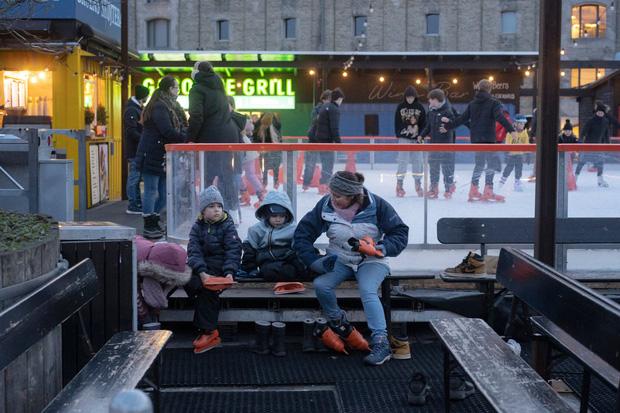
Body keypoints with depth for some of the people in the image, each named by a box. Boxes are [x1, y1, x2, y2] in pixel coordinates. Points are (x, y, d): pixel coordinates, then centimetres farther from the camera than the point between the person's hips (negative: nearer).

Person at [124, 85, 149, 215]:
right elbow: (132, 132, -21)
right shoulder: (131, 110, -14)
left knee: (135, 178, 13)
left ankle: (137, 204, 18)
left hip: (138, 150, 10)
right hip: (134, 150, -10)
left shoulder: (137, 109, 17)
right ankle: (133, 206, -2)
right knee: (134, 177, -6)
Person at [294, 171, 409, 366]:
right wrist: (315, 261, -12)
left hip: (371, 262, -3)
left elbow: (400, 234, -8)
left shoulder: (376, 205, -14)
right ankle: (340, 326, 1)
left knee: (367, 291, -31)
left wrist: (378, 249, -25)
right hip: (339, 260, 3)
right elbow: (302, 235, 0)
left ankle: (381, 344, -28)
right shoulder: (325, 205, -7)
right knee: (321, 285, -25)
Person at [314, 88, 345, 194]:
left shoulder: (325, 106, 15)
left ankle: (324, 185, 19)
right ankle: (323, 186, -6)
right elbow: (335, 128, -19)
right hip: (327, 140, -9)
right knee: (328, 165, -4)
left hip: (320, 139, 9)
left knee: (325, 164, 16)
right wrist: (338, 142, -16)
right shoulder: (335, 109, -13)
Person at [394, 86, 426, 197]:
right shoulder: (400, 107, 1)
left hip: (416, 138, 2)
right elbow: (397, 122, 4)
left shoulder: (420, 107, 2)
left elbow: (424, 123, 4)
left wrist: (421, 136, -6)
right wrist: (398, 135, -3)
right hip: (404, 138, -1)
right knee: (403, 161, -5)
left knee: (418, 161, 4)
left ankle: (418, 184, 16)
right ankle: (399, 185, -1)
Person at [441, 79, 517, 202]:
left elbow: (463, 118, 12)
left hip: (475, 139, 6)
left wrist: (450, 123, 27)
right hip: (488, 139, -6)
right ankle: (488, 192, -7)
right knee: (493, 163, -1)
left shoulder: (472, 104, 10)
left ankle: (473, 191, 19)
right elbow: (500, 117, -21)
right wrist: (511, 129, -29)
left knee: (479, 163, 17)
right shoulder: (493, 103, -7)